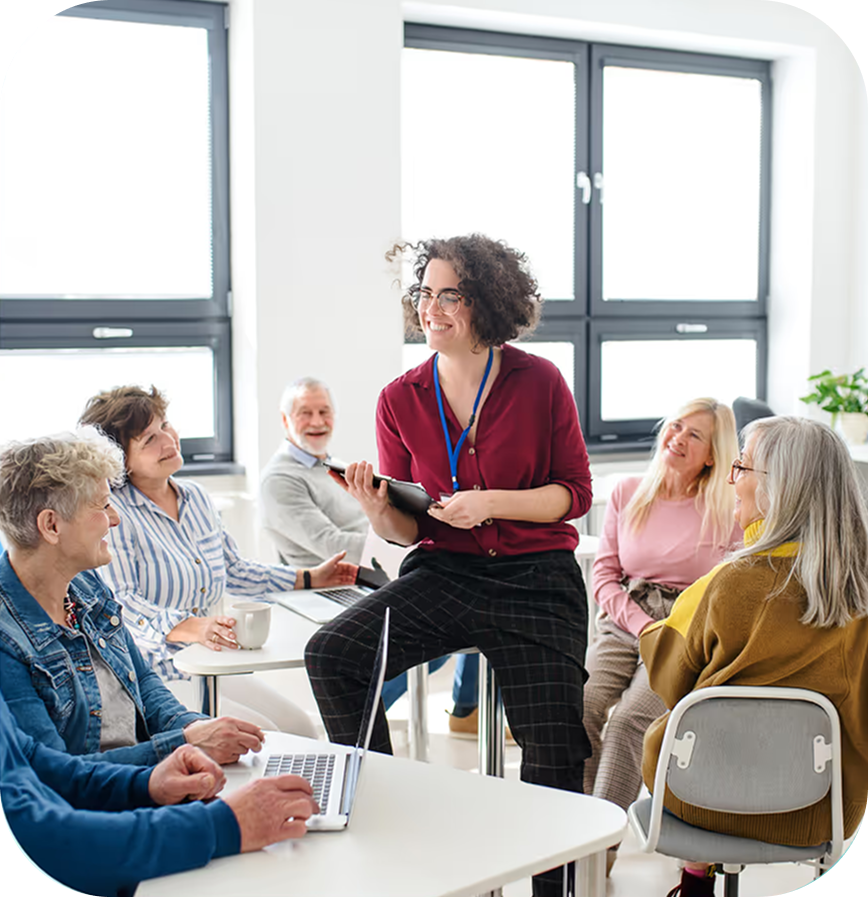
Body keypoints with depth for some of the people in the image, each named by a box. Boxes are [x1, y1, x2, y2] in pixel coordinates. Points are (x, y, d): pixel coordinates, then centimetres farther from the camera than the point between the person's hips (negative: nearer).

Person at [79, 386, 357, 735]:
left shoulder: (196, 497, 14)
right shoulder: (112, 512, -12)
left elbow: (233, 570, 26)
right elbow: (118, 602, -22)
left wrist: (309, 578, 23)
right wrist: (192, 628, -36)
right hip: (151, 679, -7)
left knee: (300, 729, -8)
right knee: (259, 735, -22)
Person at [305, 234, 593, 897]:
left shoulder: (539, 383, -6)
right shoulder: (402, 400, 2)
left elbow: (576, 493, -2)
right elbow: (407, 528, 7)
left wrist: (490, 502, -17)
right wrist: (378, 511, -16)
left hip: (537, 579, -2)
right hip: (445, 573, 3)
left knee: (553, 759, -5)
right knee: (330, 656, -20)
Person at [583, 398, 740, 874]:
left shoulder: (726, 509, 2)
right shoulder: (628, 494, 10)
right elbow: (604, 574, 9)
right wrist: (645, 628, -6)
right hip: (623, 625, 3)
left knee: (628, 718, -28)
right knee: (577, 705, -25)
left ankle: (602, 846, -22)